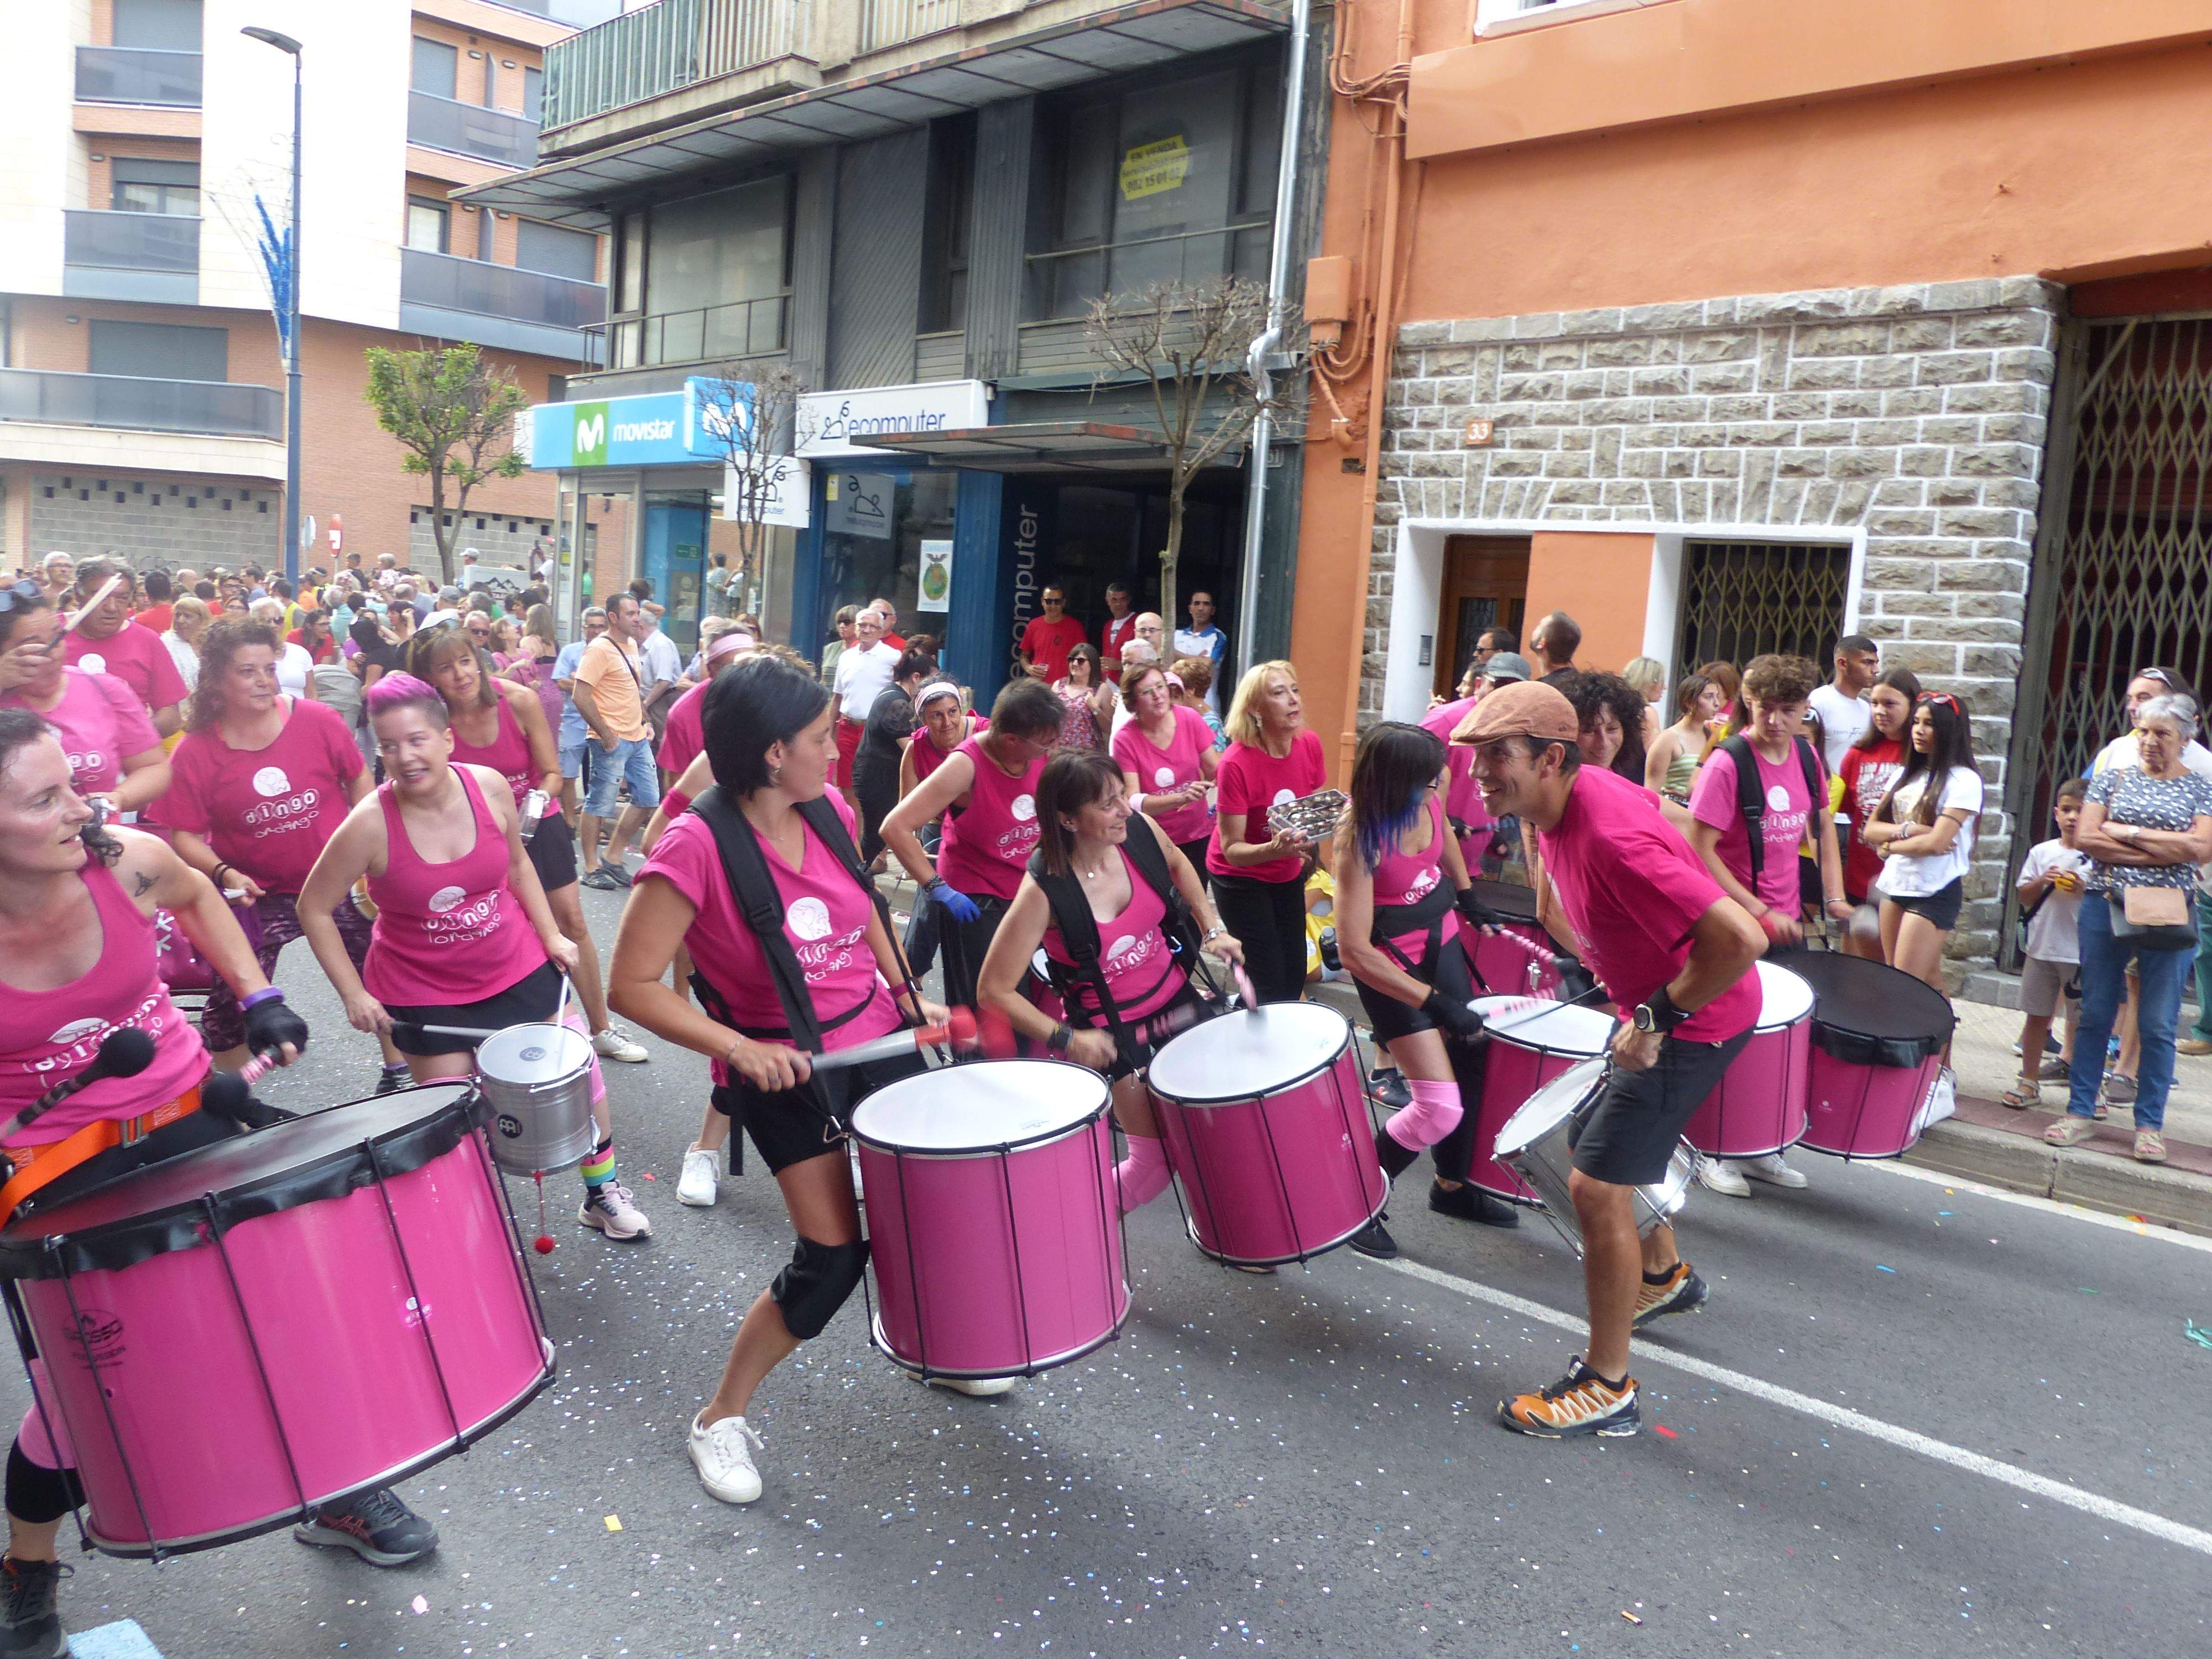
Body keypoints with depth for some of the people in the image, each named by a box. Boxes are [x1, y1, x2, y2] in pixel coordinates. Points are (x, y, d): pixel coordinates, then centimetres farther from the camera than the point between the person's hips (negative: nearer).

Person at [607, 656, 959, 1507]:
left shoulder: (827, 810, -5)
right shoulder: (696, 846, -24)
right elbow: (633, 985, -20)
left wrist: (906, 991, 8)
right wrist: (738, 1047, -27)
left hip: (878, 1036, 6)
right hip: (784, 1070, -6)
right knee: (833, 1255, -5)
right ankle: (721, 1419, 17)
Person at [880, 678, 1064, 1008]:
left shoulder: (1042, 752, -7)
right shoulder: (966, 766, -23)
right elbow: (895, 828, -26)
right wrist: (937, 889, -25)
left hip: (1026, 894, 6)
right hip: (973, 904, -6)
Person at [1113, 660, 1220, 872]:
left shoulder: (1190, 718, -8)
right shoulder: (1125, 740, -15)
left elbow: (1215, 769, 0)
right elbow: (1132, 802, -20)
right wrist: (1182, 798, -33)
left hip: (1199, 836, 3)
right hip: (1153, 842, -2)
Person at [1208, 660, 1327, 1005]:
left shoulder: (1310, 744, -10)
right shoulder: (1237, 764, -27)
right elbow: (1232, 849, -23)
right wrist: (1275, 849, -42)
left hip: (1289, 874, 6)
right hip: (1241, 878, -6)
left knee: (1295, 977, 10)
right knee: (1270, 986, -6)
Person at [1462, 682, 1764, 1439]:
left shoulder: (1612, 838, -34)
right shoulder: (1556, 806, -5)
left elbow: (1739, 939, -38)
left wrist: (1658, 1019, -26)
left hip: (1695, 1018, -10)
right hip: (1651, 1006, 10)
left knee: (1596, 1186, -10)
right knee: (1606, 1146, 26)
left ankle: (1607, 1389, 4)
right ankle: (1666, 1276, 52)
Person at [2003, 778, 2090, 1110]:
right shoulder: (2042, 852, 6)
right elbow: (2024, 898, 9)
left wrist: (2083, 889, -18)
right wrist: (2042, 882, -9)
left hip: (2081, 953, -3)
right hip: (2042, 946, 3)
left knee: (2081, 1022, 2)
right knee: (2036, 1016, 9)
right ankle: (2029, 1082, 19)